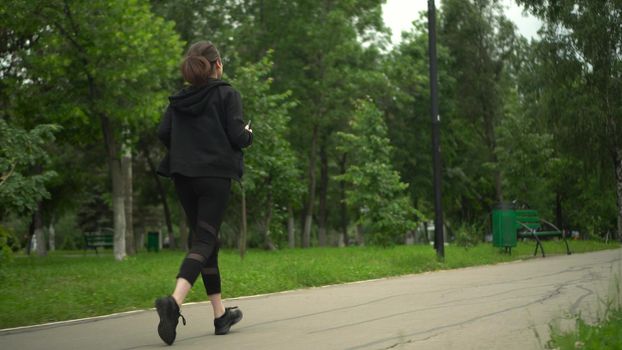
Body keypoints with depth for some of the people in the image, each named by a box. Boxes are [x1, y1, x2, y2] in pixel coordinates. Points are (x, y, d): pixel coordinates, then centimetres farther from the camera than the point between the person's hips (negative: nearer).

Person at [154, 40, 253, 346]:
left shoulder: (179, 98, 10)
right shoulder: (226, 94, -4)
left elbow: (163, 133, 2)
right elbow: (237, 136, -11)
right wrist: (249, 135, 11)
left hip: (183, 175, 5)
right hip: (215, 174, -5)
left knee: (204, 239, 13)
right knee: (204, 241, -8)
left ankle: (220, 314, 18)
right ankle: (174, 301, -32)